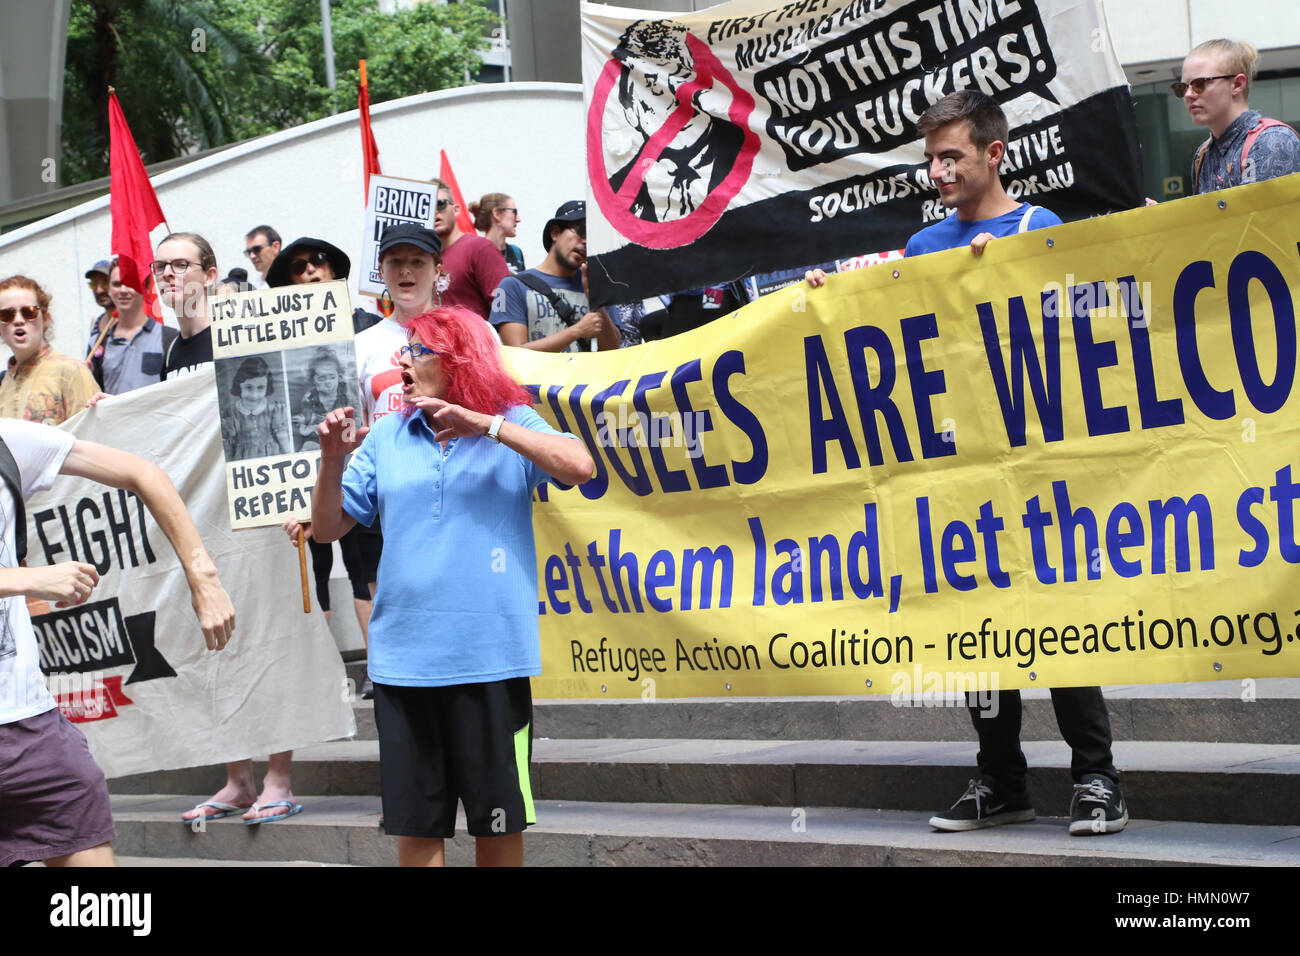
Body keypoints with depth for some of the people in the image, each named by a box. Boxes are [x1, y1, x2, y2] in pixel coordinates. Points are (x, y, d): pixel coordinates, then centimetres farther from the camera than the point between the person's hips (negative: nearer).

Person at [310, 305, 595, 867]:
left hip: (489, 656, -3)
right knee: (414, 828, 7)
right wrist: (332, 461, -7)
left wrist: (487, 426, -18)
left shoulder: (513, 424, 3)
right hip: (403, 658, 3)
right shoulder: (387, 437, 10)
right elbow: (328, 527, 11)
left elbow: (579, 467, -15)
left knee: (498, 823, 6)